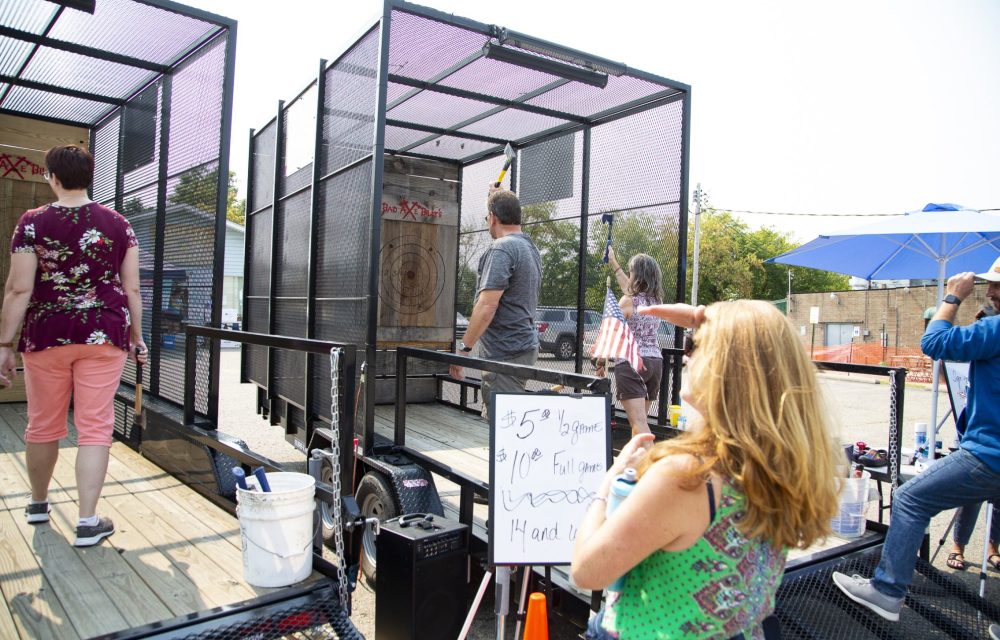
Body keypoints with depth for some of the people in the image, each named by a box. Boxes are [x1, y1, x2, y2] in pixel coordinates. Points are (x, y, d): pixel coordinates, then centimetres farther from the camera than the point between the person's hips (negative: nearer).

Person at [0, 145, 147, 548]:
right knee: (95, 427, 2)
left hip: (47, 336, 0)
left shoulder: (33, 223, -3)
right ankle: (88, 522, 1)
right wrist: (136, 336, 11)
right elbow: (132, 289, 2)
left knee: (43, 425, 16)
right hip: (104, 335, 0)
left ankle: (38, 503, 36)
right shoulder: (118, 224, 2)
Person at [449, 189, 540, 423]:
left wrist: (463, 347, -16)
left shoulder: (501, 249, -14)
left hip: (505, 353, -9)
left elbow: (487, 304, -20)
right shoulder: (531, 248, 15)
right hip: (526, 345, 9)